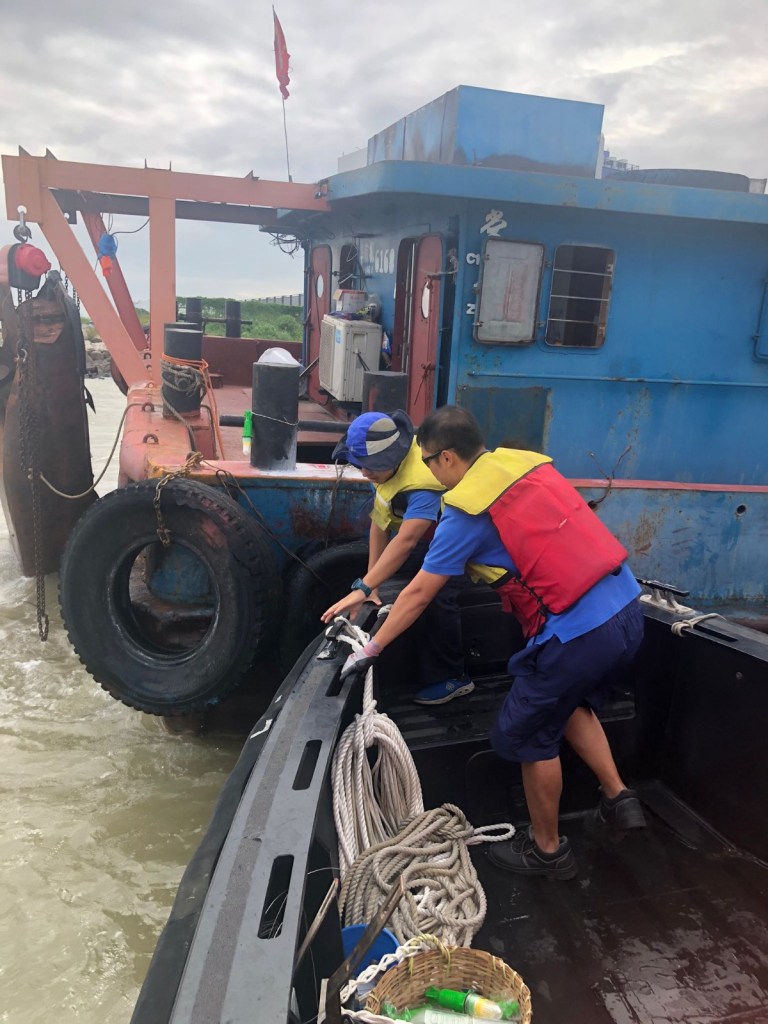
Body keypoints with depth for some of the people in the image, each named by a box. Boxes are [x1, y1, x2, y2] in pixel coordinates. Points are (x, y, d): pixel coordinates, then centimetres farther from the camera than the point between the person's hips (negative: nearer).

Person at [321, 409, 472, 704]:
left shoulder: (423, 481, -41)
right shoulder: (389, 461, -14)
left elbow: (406, 541, -48)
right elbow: (379, 523, -13)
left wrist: (363, 589, -51)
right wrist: (370, 585, -15)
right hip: (425, 535, 9)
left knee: (440, 601, -20)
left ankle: (450, 679, -2)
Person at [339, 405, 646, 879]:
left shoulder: (466, 510, -10)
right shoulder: (530, 462, 9)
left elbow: (418, 595, -3)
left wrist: (371, 649, 9)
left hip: (578, 633, -8)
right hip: (628, 609, 8)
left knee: (529, 736, 13)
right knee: (570, 702, 31)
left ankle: (547, 849, 31)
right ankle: (618, 798, 33)